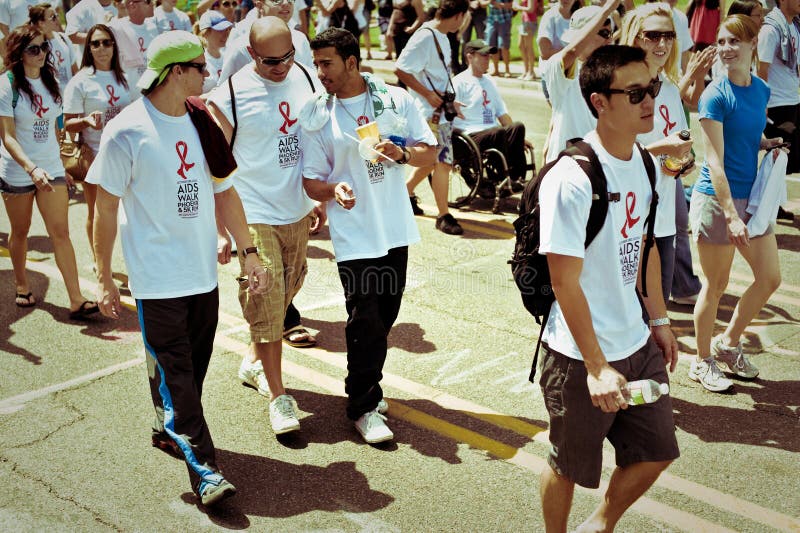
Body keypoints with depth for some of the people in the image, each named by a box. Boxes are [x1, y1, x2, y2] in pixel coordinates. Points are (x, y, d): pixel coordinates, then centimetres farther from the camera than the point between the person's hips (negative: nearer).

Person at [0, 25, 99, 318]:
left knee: (61, 233, -3)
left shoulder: (50, 81, 4)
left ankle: (76, 300, -5)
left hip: (51, 167, 3)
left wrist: (63, 164, 15)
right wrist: (32, 169, -31)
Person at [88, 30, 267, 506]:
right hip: (158, 279, -6)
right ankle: (203, 468, 0)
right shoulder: (127, 132, -11)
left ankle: (168, 430, 36)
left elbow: (224, 193, 13)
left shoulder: (204, 124, 6)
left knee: (193, 364, 15)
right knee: (174, 372, -3)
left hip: (205, 274, 6)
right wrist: (105, 279, -5)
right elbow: (107, 209, -7)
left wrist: (250, 252, 9)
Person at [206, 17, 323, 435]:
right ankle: (277, 394, 9)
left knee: (283, 297, 17)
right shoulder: (228, 97, -13)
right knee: (266, 304, -3)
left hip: (298, 213, 6)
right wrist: (221, 230, -11)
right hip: (254, 217, -5)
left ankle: (254, 362, 40)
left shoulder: (306, 79, 3)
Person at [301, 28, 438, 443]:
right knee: (365, 321, -3)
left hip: (396, 228, 3)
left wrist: (402, 153, -17)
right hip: (353, 234, -3)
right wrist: (334, 190, -24)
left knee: (386, 313, 14)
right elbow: (311, 180, -2)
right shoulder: (316, 116, -1)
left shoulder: (396, 99, 2)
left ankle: (366, 384, 35)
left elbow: (430, 152, 4)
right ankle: (364, 407, 12)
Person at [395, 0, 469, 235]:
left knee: (433, 159, 17)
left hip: (444, 110, 10)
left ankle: (407, 192, 35)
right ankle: (444, 216, 2)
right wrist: (428, 95, -22)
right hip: (431, 113, -10)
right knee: (443, 161, -7)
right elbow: (400, 69, -23)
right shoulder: (425, 37, -18)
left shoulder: (442, 37, 11)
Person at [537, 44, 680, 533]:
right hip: (582, 356, -8)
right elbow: (565, 281, -23)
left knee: (656, 452, 19)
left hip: (638, 345, 8)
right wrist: (596, 368, -20)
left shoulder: (642, 160, 2)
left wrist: (660, 319, 16)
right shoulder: (572, 180, -24)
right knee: (570, 465, 12)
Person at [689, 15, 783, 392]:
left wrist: (767, 144, 0)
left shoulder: (761, 89, 6)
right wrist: (730, 215, -24)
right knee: (716, 285, 4)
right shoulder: (715, 96, -15)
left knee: (770, 278, 11)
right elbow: (715, 161, -19)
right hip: (716, 198, -7)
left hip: (750, 196, 7)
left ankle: (727, 343, 30)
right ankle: (702, 363, 22)